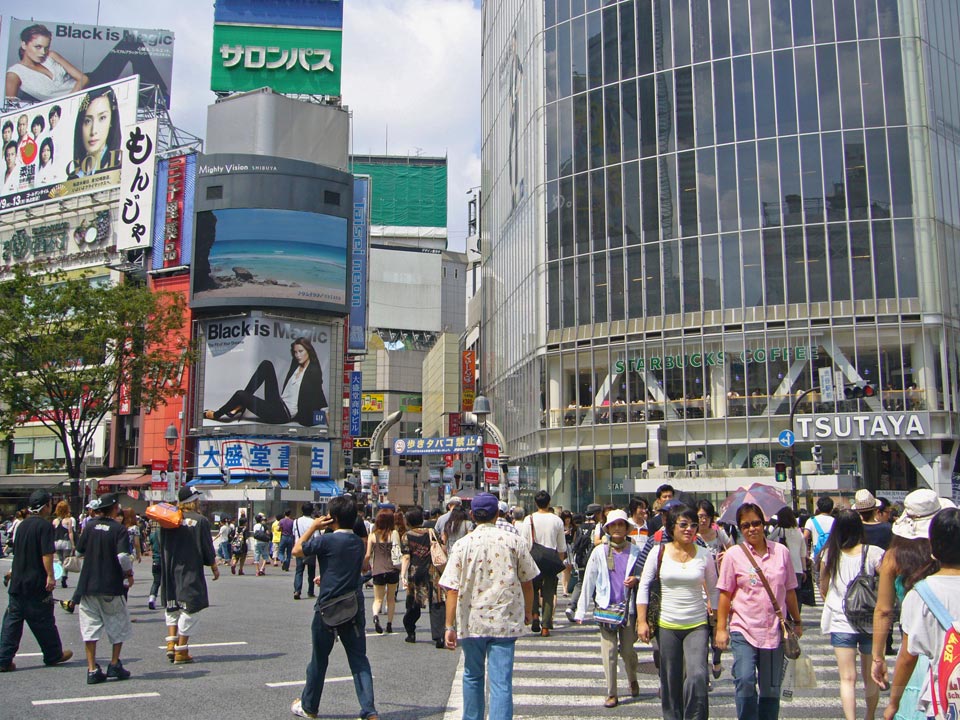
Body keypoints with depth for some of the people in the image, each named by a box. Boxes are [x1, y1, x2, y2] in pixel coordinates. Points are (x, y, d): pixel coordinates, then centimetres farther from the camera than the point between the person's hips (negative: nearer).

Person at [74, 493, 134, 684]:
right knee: (118, 625, 14)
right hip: (111, 585, -3)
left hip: (88, 584, 3)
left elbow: (79, 550, 10)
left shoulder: (90, 527, 3)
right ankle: (114, 665, 15)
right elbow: (123, 556, -20)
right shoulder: (119, 529, -10)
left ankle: (92, 669, 3)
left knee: (90, 626, 6)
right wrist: (129, 574, -4)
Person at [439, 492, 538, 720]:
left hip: (471, 622, 1)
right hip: (505, 622, -1)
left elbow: (452, 590, -7)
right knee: (501, 682, 0)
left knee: (473, 676, 20)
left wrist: (449, 627, -2)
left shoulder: (463, 544, -4)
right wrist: (528, 610, 23)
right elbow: (527, 581, 7)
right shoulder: (514, 541, -2)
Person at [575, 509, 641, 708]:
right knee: (608, 652, -2)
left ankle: (633, 680, 35)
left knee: (627, 650, 5)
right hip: (606, 607, 0)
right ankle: (611, 694, 8)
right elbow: (588, 581, 4)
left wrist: (636, 580, -10)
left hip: (628, 607, 0)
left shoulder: (635, 551, 3)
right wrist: (581, 610, 2)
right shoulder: (599, 552, 3)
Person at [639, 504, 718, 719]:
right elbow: (644, 586, 1)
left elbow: (714, 590, 9)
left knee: (697, 676, -17)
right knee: (670, 681, 8)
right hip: (667, 625, 0)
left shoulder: (704, 555, 1)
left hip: (697, 625, 0)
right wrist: (642, 621, -3)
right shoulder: (659, 553, -1)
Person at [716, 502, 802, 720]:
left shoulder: (781, 552, 4)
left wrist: (797, 622, 17)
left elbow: (789, 591, 13)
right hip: (743, 628, -2)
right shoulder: (734, 555, -2)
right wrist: (721, 628, -3)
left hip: (774, 630, 2)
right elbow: (725, 594, 0)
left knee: (771, 689, 7)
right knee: (745, 680, -17)